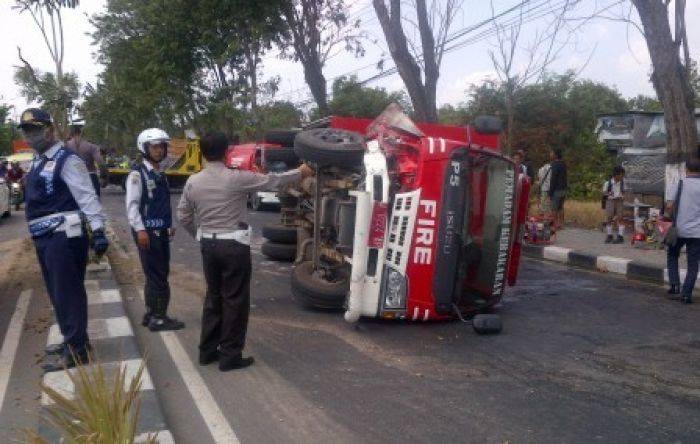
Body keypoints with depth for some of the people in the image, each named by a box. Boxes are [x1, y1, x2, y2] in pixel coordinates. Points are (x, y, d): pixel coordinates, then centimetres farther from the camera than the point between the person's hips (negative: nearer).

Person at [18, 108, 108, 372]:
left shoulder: (66, 160, -11)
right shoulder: (39, 162, 17)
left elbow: (87, 197, -17)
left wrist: (98, 231, -23)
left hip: (64, 238, -9)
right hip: (44, 239, 9)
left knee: (68, 294, -4)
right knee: (58, 293, 17)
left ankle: (76, 351, 4)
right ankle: (72, 339, 30)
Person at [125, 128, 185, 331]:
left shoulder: (160, 174, 15)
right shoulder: (137, 174, -9)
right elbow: (131, 205, -15)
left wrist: (169, 225, 16)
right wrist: (140, 230, -20)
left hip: (161, 231, 8)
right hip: (147, 232, -8)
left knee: (159, 274, 13)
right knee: (156, 275, -5)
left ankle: (152, 314, 23)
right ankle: (158, 318, 1)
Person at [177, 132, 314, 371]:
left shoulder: (193, 182, 1)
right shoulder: (237, 178, -13)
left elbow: (183, 216, 9)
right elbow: (272, 180, -3)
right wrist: (300, 172, 11)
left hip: (208, 244, 6)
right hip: (234, 245, -5)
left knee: (213, 296, 18)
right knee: (235, 300, 4)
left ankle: (207, 351, 24)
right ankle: (230, 356, 9)